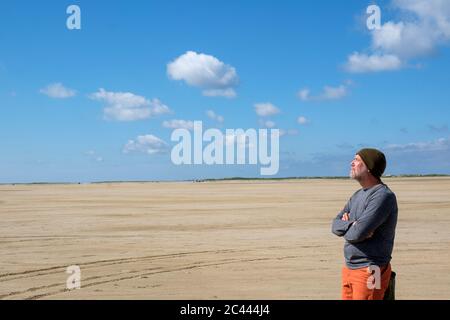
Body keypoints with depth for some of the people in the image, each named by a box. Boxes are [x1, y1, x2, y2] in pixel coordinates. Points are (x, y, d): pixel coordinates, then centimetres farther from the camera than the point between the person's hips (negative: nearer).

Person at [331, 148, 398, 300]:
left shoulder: (383, 195, -15)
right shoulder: (358, 195, 14)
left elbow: (357, 233, -23)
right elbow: (335, 225, 8)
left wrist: (345, 227, 0)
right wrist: (353, 225, -13)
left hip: (370, 271, -8)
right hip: (349, 269, 8)